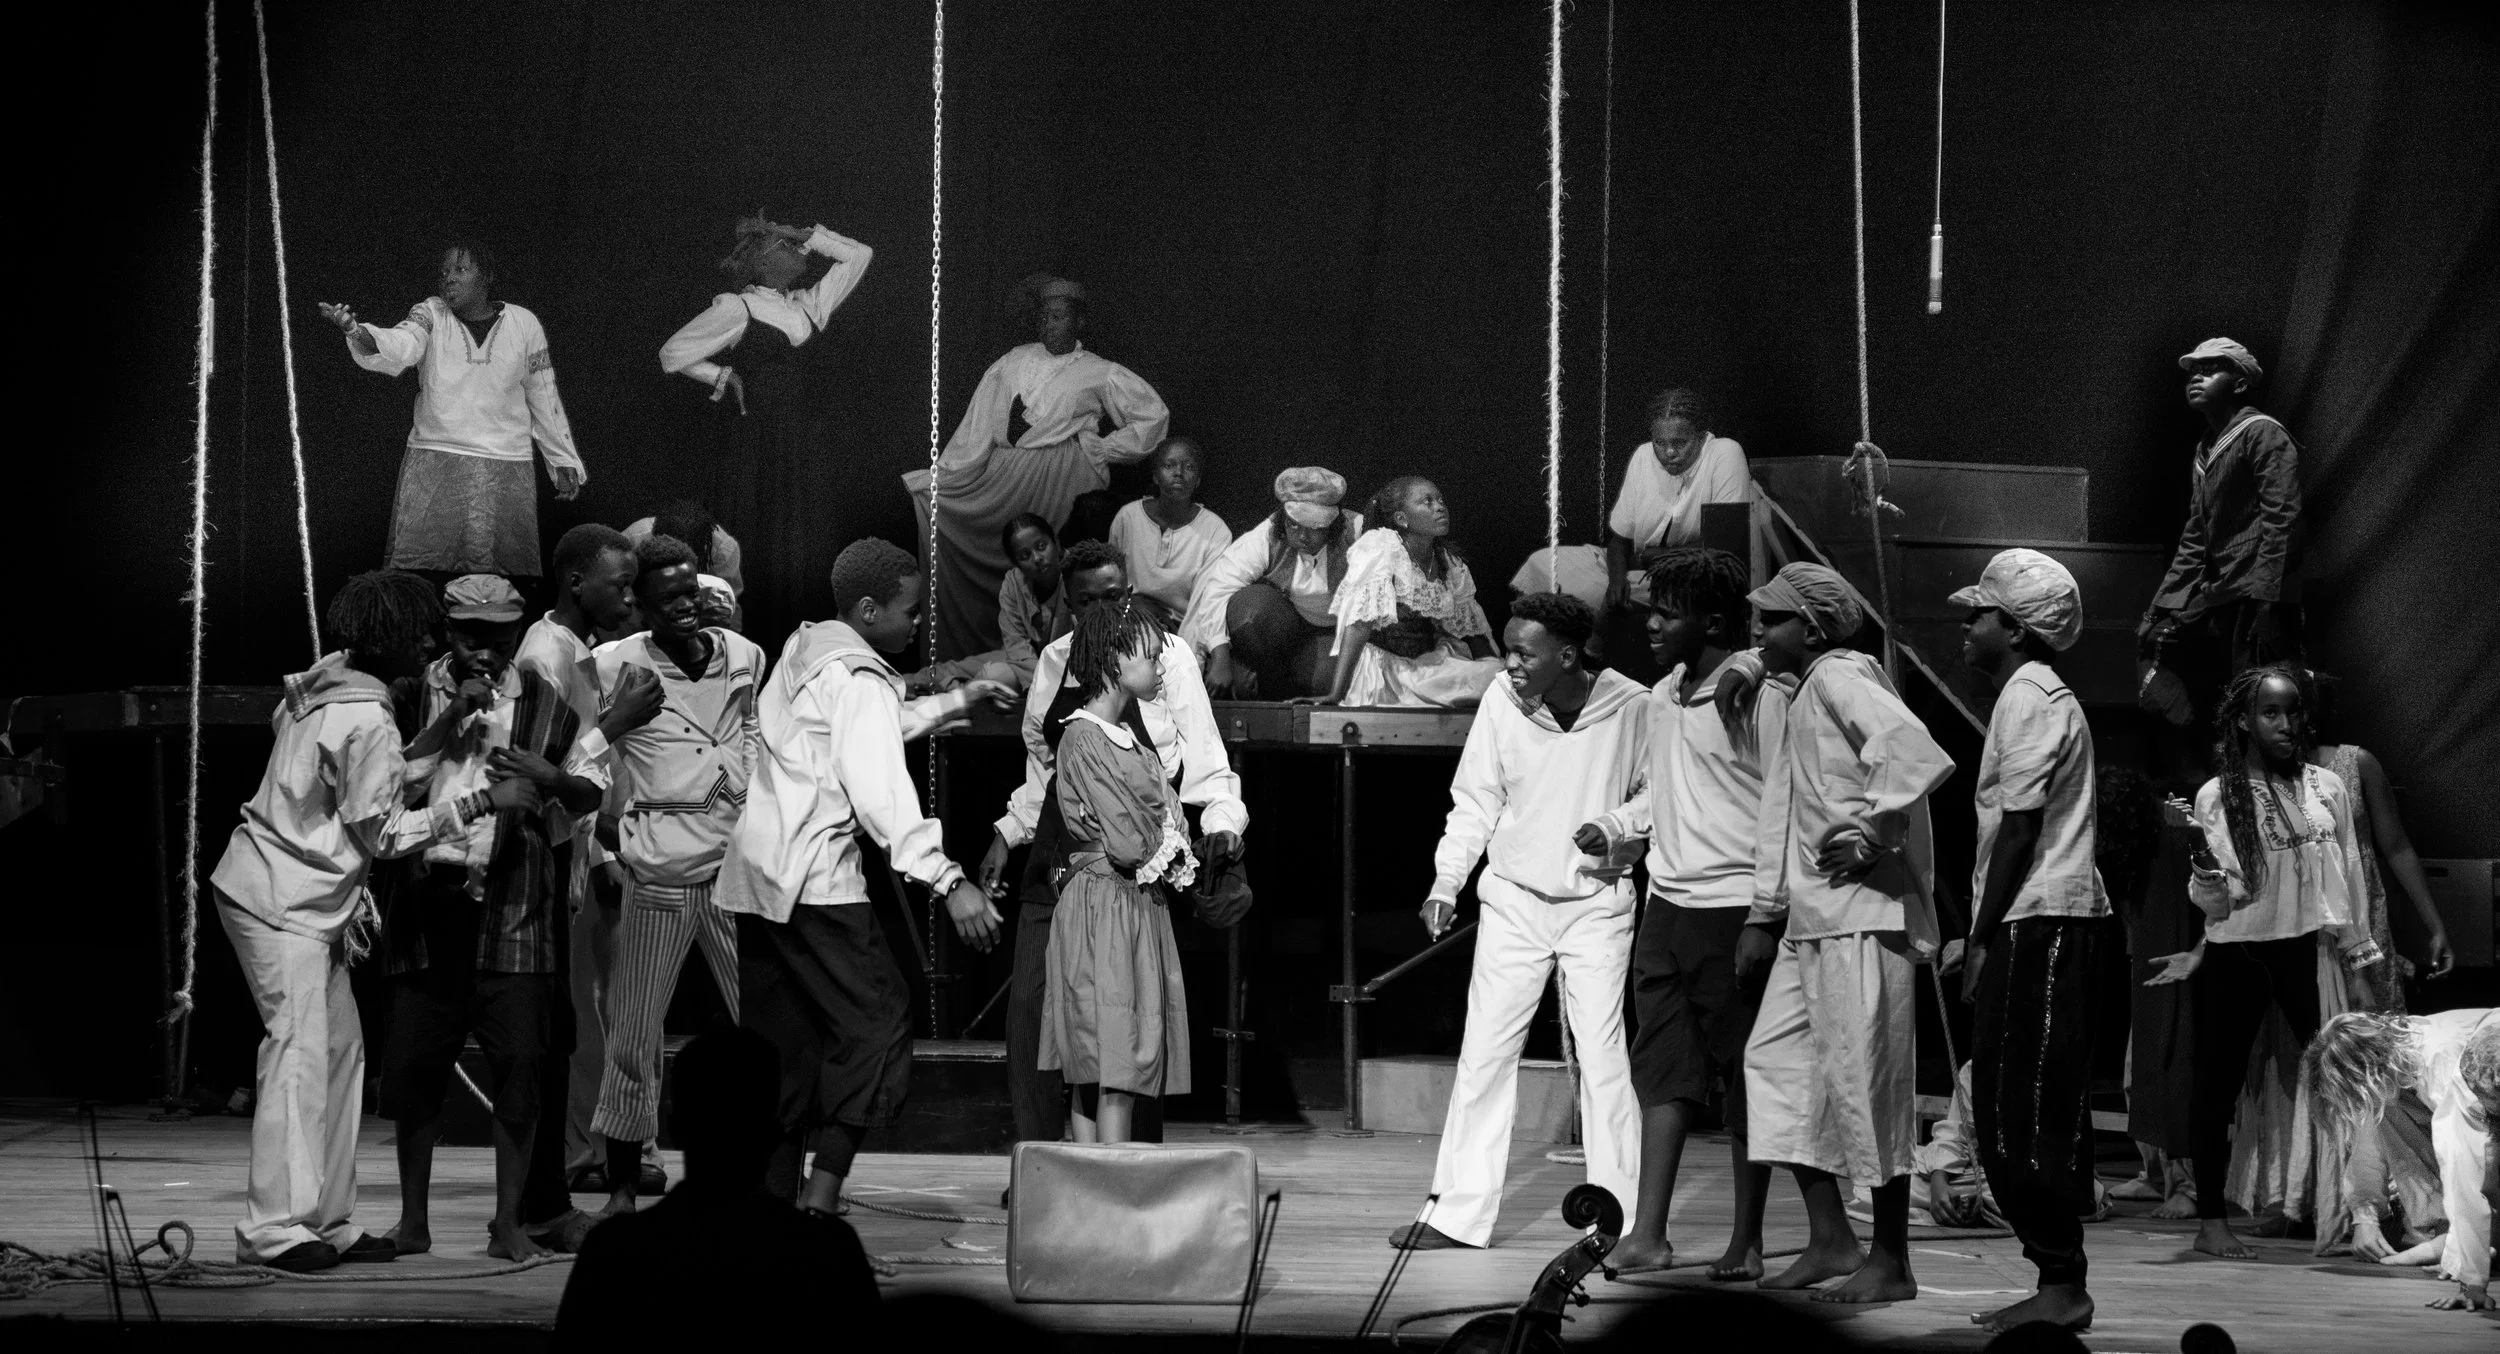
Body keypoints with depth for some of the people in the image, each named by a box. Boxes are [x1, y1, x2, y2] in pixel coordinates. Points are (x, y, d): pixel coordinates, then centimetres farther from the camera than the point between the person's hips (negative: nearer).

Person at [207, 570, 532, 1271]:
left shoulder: (323, 687, 10)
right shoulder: (368, 723, -19)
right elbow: (383, 832, -14)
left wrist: (440, 734, 16)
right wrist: (485, 801, -13)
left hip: (303, 899, 10)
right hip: (282, 902, -10)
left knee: (340, 1046, 10)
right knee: (300, 1049, -13)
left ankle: (327, 1222, 12)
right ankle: (274, 1228, -16)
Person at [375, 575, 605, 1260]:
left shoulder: (544, 702, 6)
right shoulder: (418, 690, 6)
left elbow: (591, 797, 11)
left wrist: (550, 778, -11)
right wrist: (449, 721, -11)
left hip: (512, 901, 0)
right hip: (429, 890, 0)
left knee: (520, 1058, -5)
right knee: (415, 1056, 1)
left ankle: (509, 1221, 4)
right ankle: (414, 1218, 13)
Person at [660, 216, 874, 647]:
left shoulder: (808, 306, 13)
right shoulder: (735, 309, -3)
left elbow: (858, 256, 18)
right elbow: (672, 353, 2)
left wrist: (807, 238, 10)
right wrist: (723, 377, -4)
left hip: (802, 446, 6)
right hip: (755, 445, -6)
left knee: (800, 554, 4)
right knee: (754, 554, -6)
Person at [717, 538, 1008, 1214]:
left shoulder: (804, 650, 16)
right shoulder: (857, 682, -12)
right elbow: (881, 794, -24)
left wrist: (954, 701, 34)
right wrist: (947, 881, -30)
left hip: (754, 873, 9)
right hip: (814, 877, -9)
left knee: (784, 1040, 10)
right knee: (874, 1019, -5)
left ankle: (775, 1196, 8)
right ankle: (822, 1199, -14)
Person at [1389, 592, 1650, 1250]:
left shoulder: (1632, 707, -13)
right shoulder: (1502, 704, -7)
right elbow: (1474, 802, 1)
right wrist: (1446, 883, -7)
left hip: (1598, 903, -2)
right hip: (1514, 900, 2)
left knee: (1602, 1055, -5)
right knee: (1484, 1051, 2)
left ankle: (1620, 1219, 3)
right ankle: (1460, 1212, 8)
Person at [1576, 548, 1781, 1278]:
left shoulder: (1759, 695, -13)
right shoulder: (1664, 694, 12)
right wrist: (1613, 826, 9)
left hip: (1734, 909, -8)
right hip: (1667, 903, 8)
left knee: (1744, 1078, 1)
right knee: (1663, 1070, 3)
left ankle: (1747, 1243, 9)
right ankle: (1648, 1235, 2)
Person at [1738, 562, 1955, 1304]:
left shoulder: (1842, 677, -10)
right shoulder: (1800, 696, 19)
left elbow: (1917, 754, -26)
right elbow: (1781, 818, 23)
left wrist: (1867, 832, -20)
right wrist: (1764, 914, 21)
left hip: (1863, 912, -10)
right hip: (1811, 917, 10)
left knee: (1865, 1081, -5)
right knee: (1775, 1057, 9)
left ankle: (1891, 1263, 2)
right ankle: (1830, 1241, 13)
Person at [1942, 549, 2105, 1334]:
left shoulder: (2028, 697, -10)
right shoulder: (2040, 695, 21)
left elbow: (2020, 828, -15)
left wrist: (1983, 939, -15)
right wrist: (1985, 931, 18)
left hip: (2035, 922, -10)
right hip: (2054, 920, 10)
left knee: (2021, 1117, -9)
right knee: (2040, 1115, 10)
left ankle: (2061, 1285, -8)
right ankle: (2060, 1285, 11)